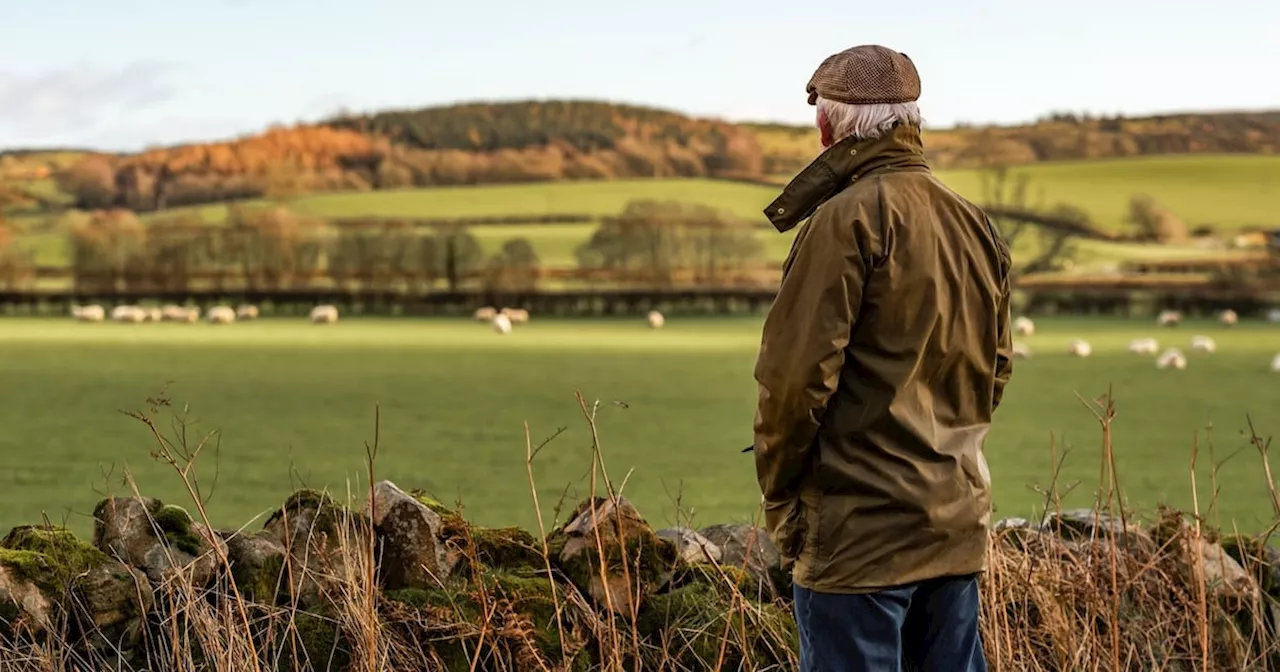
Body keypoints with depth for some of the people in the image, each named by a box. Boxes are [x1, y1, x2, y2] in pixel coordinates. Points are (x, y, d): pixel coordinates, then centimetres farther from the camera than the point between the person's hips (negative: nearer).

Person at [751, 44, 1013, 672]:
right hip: (960, 525, 8)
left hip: (859, 530, -8)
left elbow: (796, 373, -16)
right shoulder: (976, 227, 12)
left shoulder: (848, 220, -13)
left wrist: (779, 496, -4)